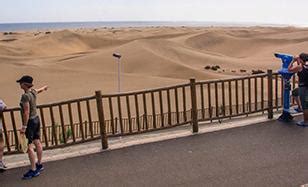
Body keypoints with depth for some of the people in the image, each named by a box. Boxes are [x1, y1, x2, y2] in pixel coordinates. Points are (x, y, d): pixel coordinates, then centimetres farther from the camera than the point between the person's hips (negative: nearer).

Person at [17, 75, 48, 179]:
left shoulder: (25, 96, -22)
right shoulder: (33, 92, 3)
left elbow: (26, 112, -25)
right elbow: (39, 90, 28)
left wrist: (24, 126, -22)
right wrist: (44, 88, 52)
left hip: (30, 121, -9)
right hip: (36, 119, 9)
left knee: (29, 146, -4)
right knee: (37, 142, 17)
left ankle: (34, 170, 1)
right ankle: (39, 165, 31)